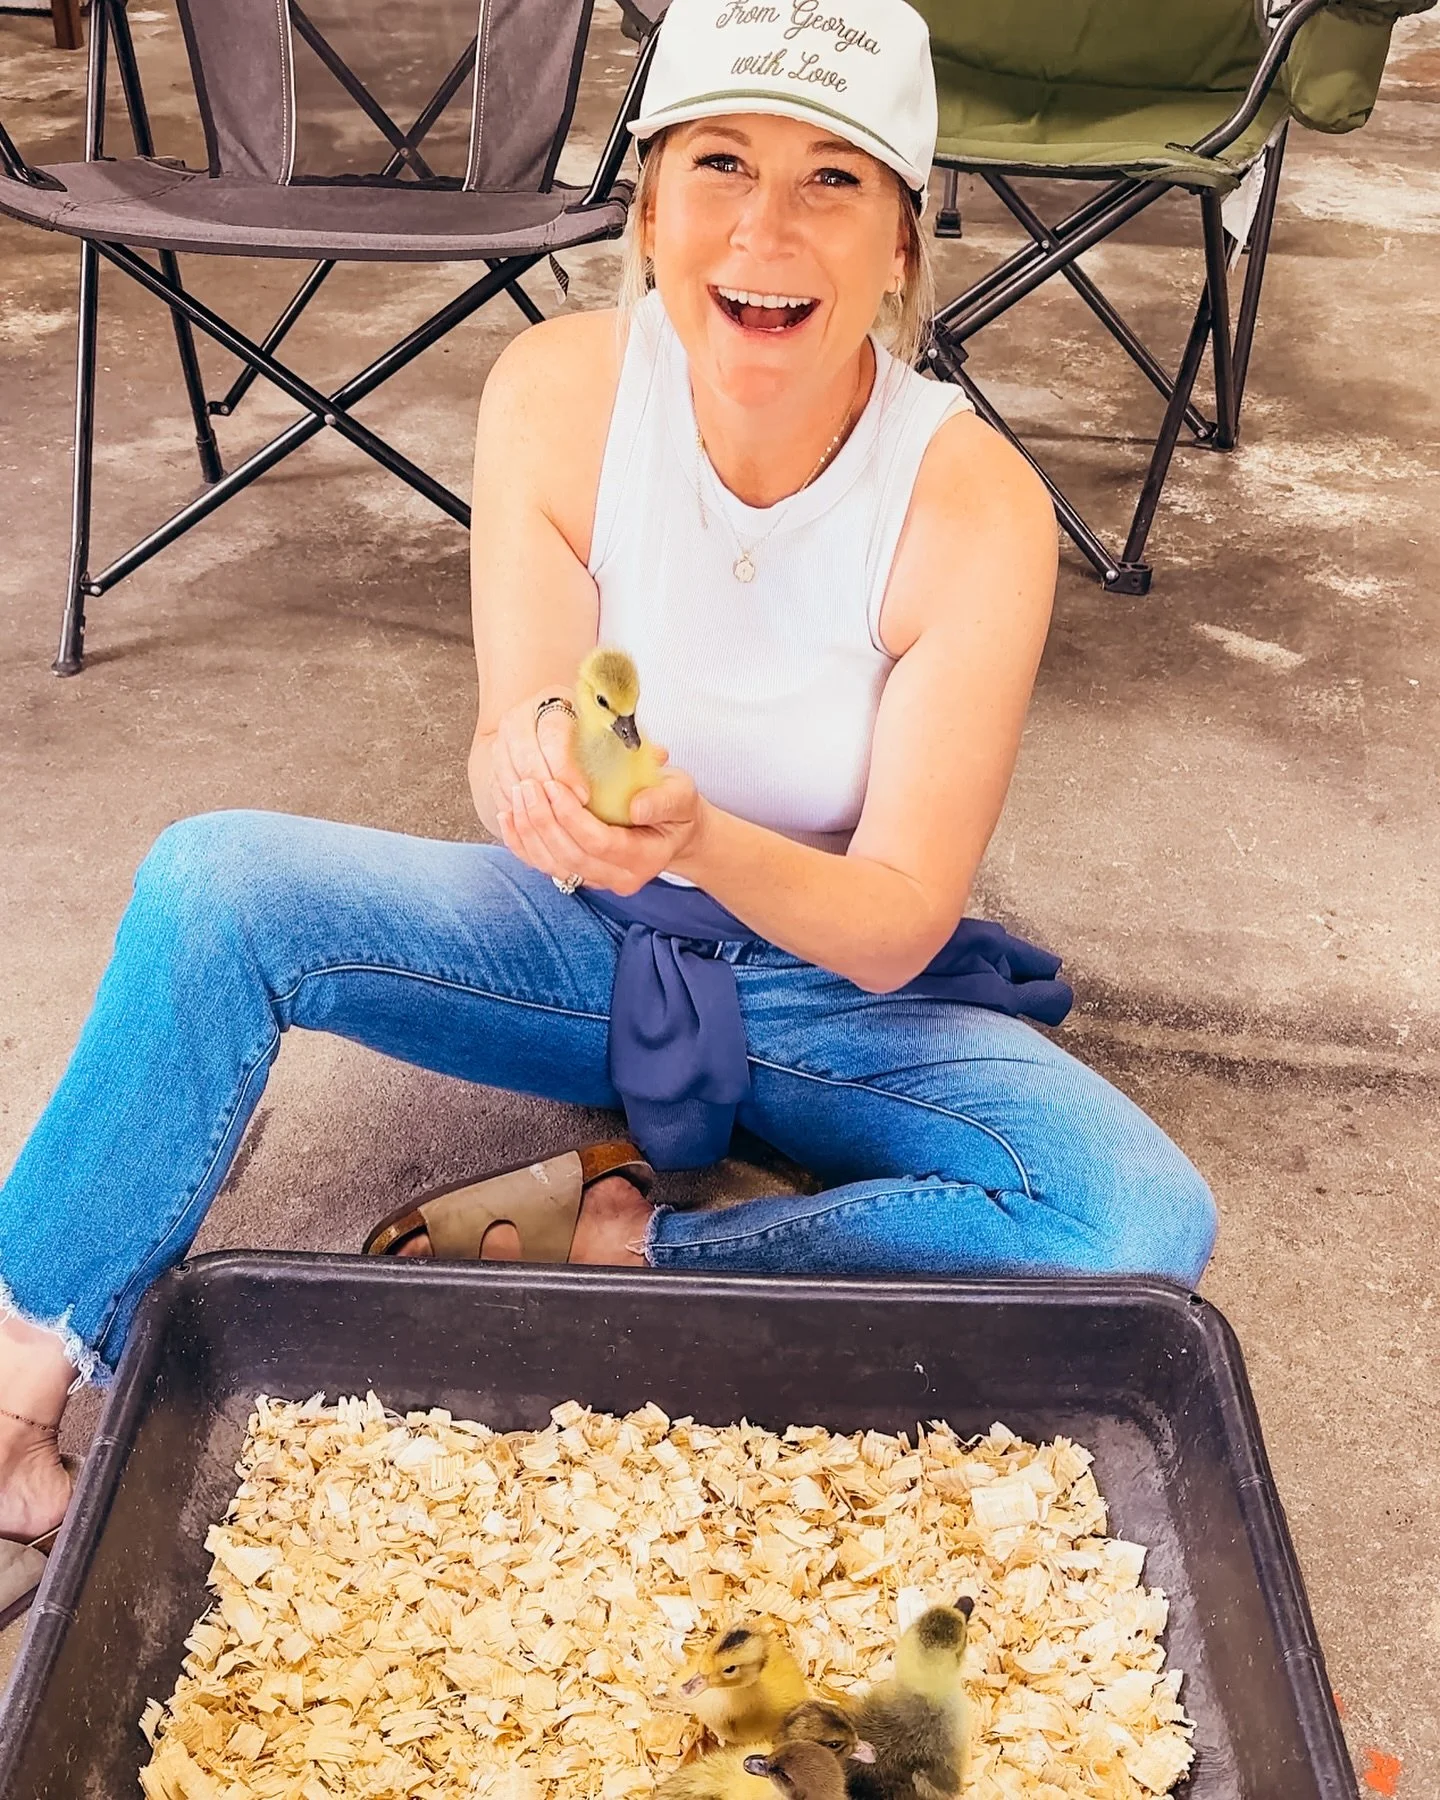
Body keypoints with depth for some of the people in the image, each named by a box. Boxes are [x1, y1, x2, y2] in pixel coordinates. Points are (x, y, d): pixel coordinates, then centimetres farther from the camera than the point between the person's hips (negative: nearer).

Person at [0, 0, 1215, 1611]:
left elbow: (895, 931, -20)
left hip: (832, 1001, -1)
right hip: (590, 941, 1)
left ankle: (612, 1241, -17)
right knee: (213, 884, -22)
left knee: (1144, 1228, -26)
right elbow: (506, 751, -14)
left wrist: (702, 841, -40)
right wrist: (534, 768, -39)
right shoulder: (557, 391, -15)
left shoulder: (975, 507, -21)